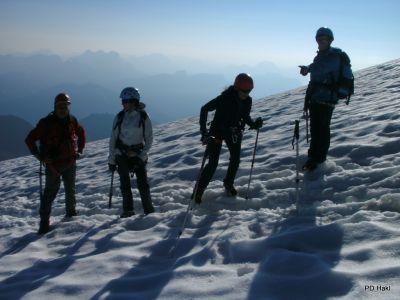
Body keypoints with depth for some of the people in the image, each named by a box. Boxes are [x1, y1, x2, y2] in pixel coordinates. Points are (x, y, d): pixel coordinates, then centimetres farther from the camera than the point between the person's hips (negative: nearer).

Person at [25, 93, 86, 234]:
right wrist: (40, 157, -10)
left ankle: (71, 212, 35)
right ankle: (44, 222, 0)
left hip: (70, 163, 5)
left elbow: (81, 133, 22)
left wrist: (80, 150, 13)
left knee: (70, 190, 16)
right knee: (50, 192, -6)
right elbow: (29, 140, -8)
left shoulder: (72, 121, 2)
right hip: (53, 165, -4)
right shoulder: (46, 122, -11)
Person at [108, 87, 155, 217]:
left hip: (138, 154, -2)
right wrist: (111, 160, 2)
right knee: (125, 184, 5)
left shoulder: (143, 117, -7)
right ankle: (128, 210, 18)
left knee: (143, 183, -7)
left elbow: (149, 139, -3)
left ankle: (149, 211, 6)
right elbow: (113, 138, 2)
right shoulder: (120, 116, -2)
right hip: (122, 154, 2)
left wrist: (142, 156, -11)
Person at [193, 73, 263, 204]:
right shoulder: (225, 98, -27)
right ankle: (198, 190, 6)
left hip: (234, 132, 5)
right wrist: (203, 130, -29)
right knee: (213, 163, -9)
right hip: (217, 131, -5)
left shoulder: (247, 101, -11)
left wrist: (253, 124, -13)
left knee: (235, 159, 2)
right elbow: (204, 109, -23)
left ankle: (228, 183, 29)